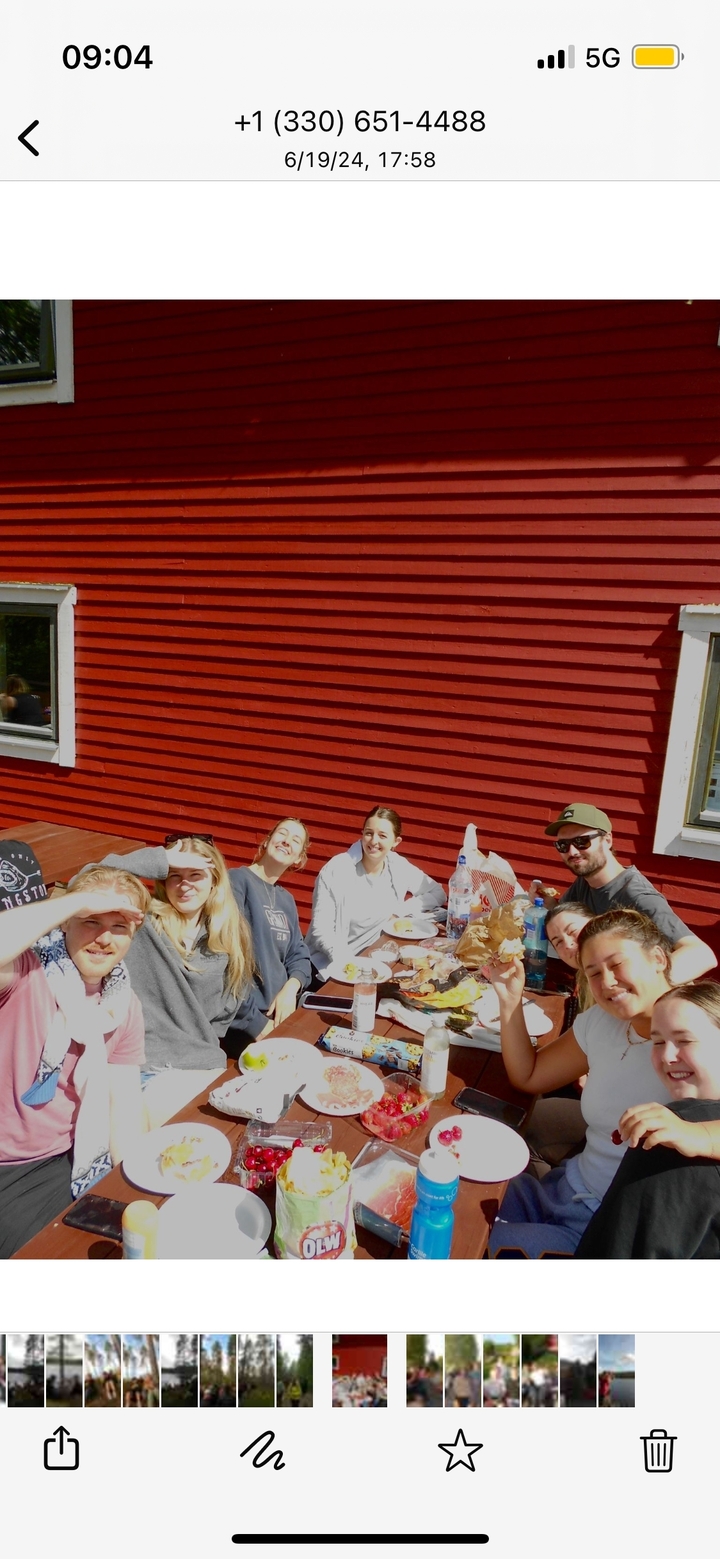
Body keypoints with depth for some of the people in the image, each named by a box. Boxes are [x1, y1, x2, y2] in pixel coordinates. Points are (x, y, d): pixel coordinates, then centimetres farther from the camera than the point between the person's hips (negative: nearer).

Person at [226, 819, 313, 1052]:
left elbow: (298, 954, 14)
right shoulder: (237, 880, -10)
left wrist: (291, 987, -8)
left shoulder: (287, 900, 16)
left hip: (281, 1011, 7)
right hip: (243, 1021, -7)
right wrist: (256, 1023, -18)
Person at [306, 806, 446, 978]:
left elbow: (438, 893, 9)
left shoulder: (399, 867, -1)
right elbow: (321, 930, -14)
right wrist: (347, 961, -30)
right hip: (332, 963, -5)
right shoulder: (336, 870, -14)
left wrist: (400, 911, -6)